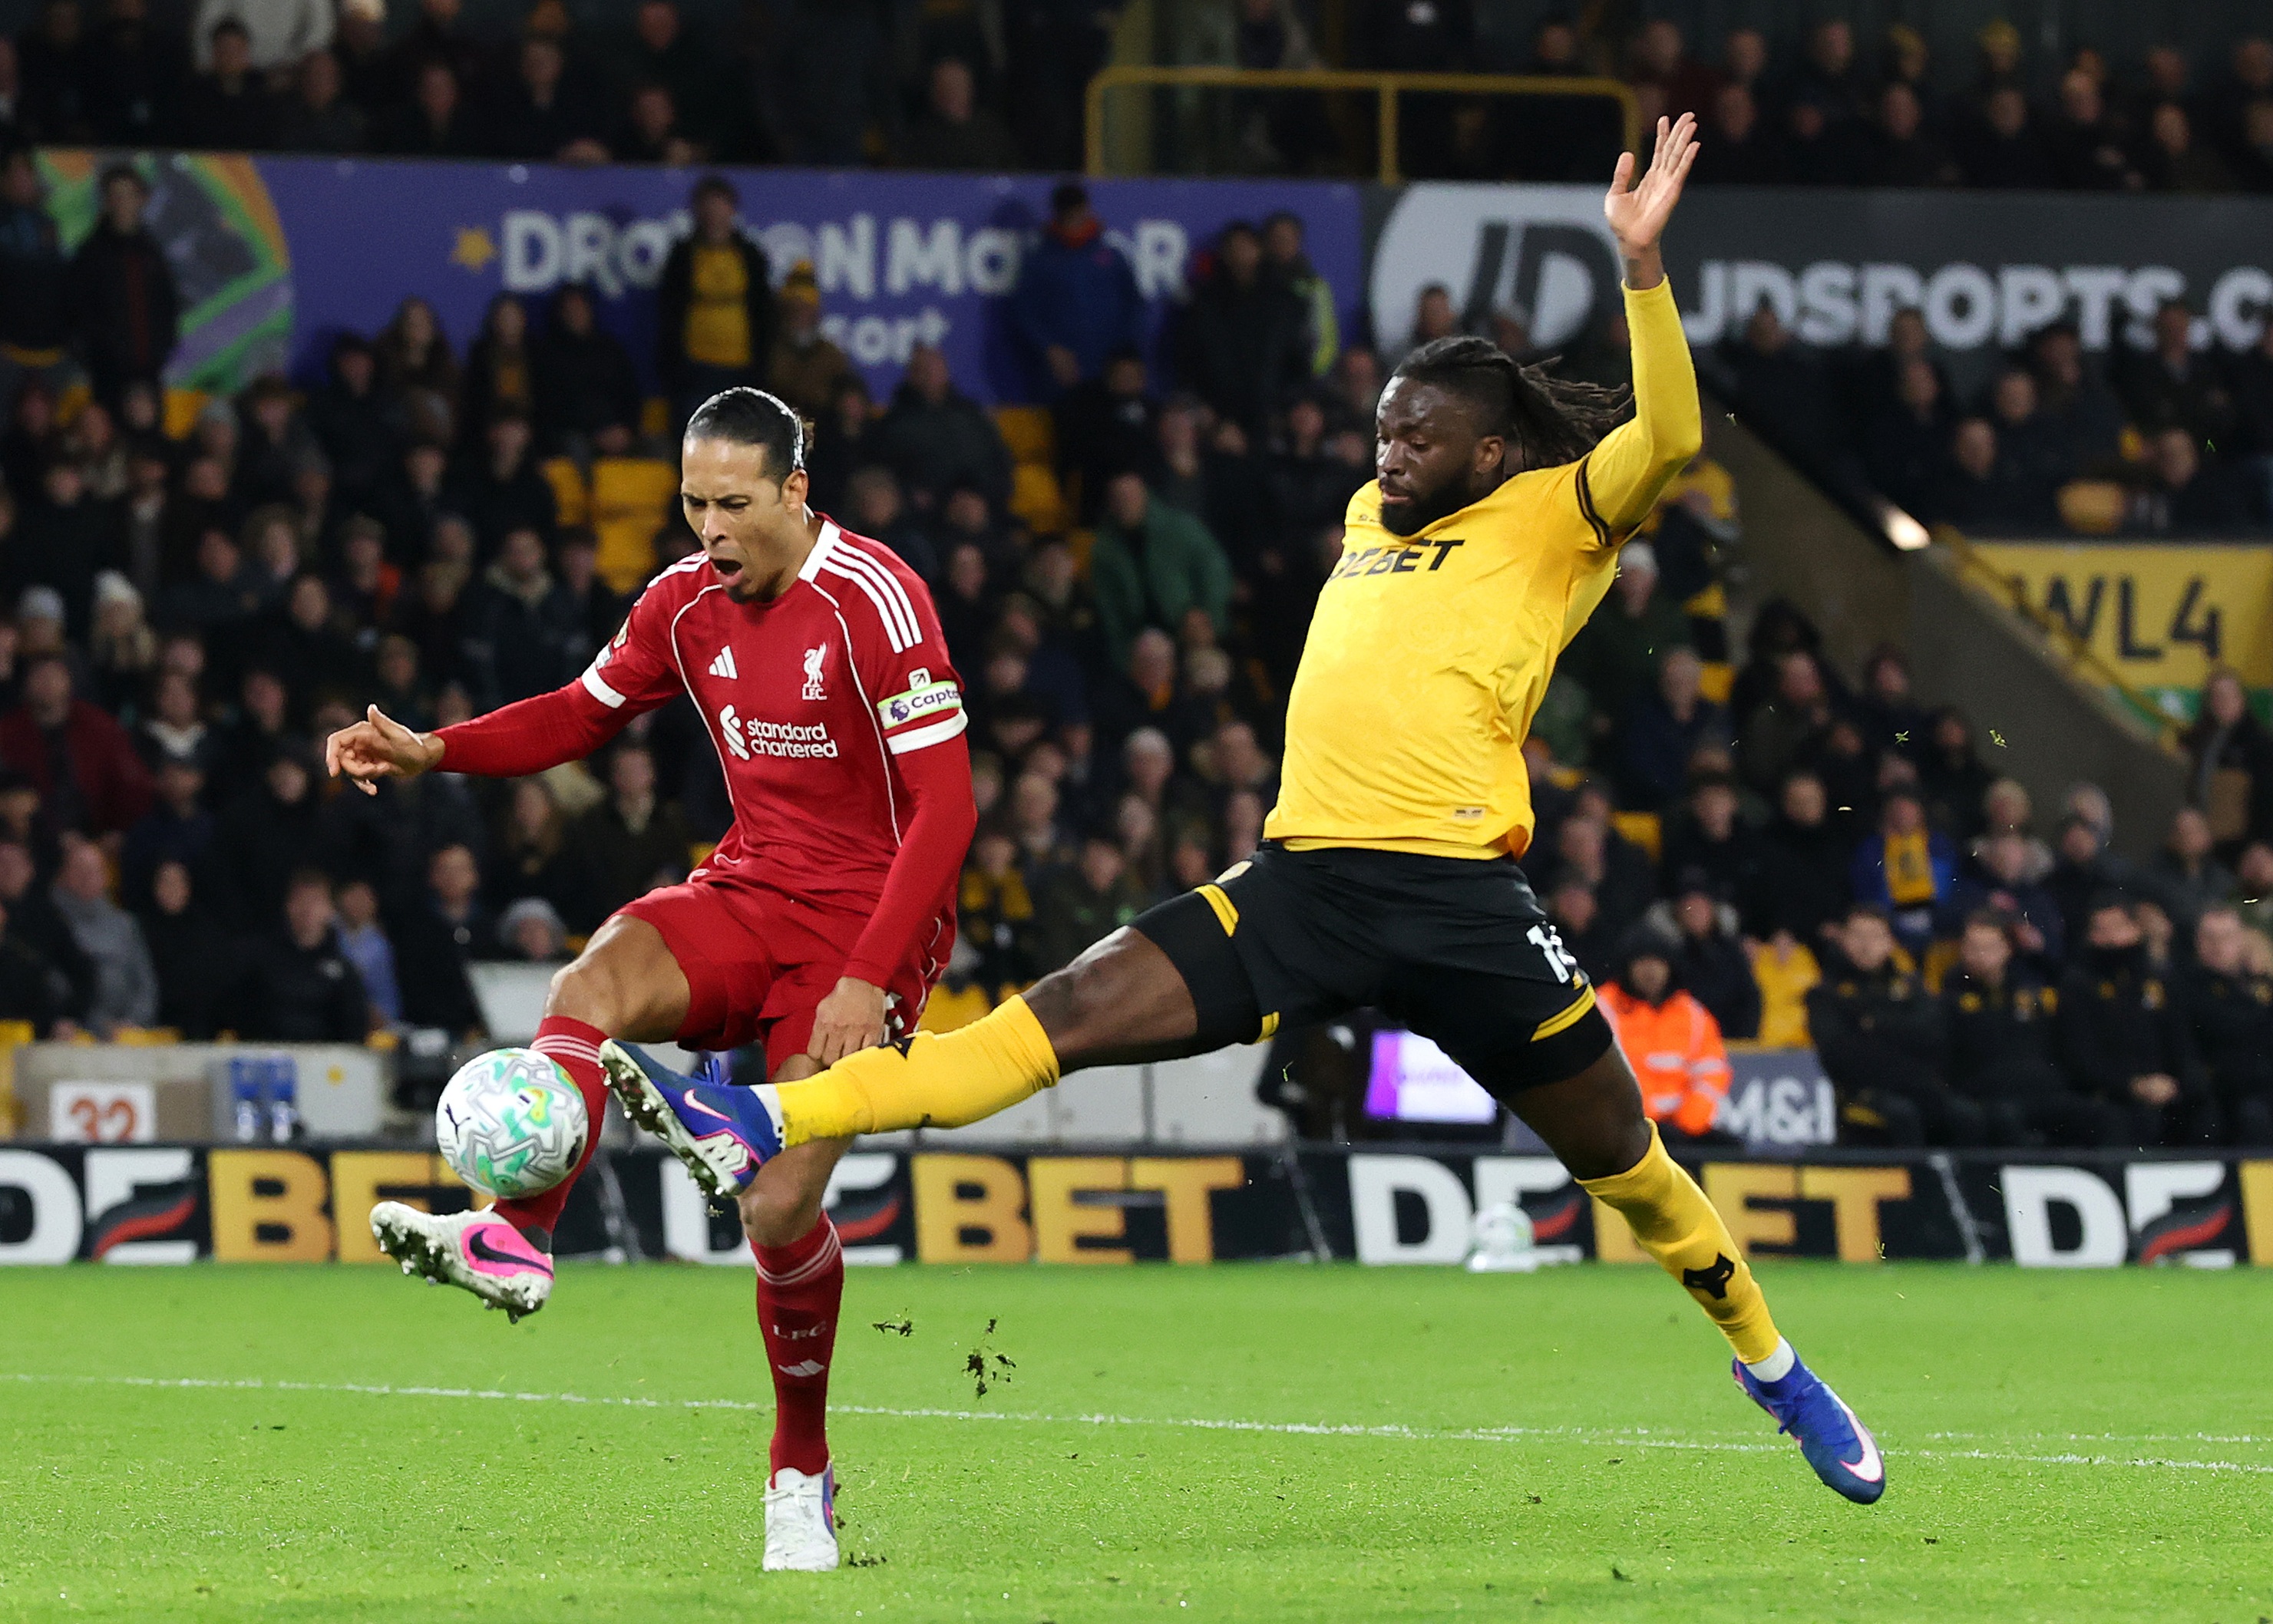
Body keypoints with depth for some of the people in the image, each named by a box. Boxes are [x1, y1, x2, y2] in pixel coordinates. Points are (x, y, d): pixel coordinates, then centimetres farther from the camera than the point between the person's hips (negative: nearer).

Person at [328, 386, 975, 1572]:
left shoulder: (874, 601, -17)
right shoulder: (689, 600, 3)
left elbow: (946, 807, -18)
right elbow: (582, 714, 18)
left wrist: (868, 982, -23)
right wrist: (434, 752, 0)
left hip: (870, 920, -6)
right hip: (748, 894, 6)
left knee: (781, 1208, -15)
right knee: (590, 984, -28)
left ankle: (801, 1475, 7)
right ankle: (516, 1239, -43)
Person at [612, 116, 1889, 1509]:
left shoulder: (1552, 521, 3)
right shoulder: (1372, 515, 21)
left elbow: (1669, 439, -14)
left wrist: (1642, 263, -24)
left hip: (1460, 896, -4)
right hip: (1305, 885, 4)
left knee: (1623, 1160, 7)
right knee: (1077, 1010, -12)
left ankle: (1774, 1367, 31)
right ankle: (763, 1128, -26)